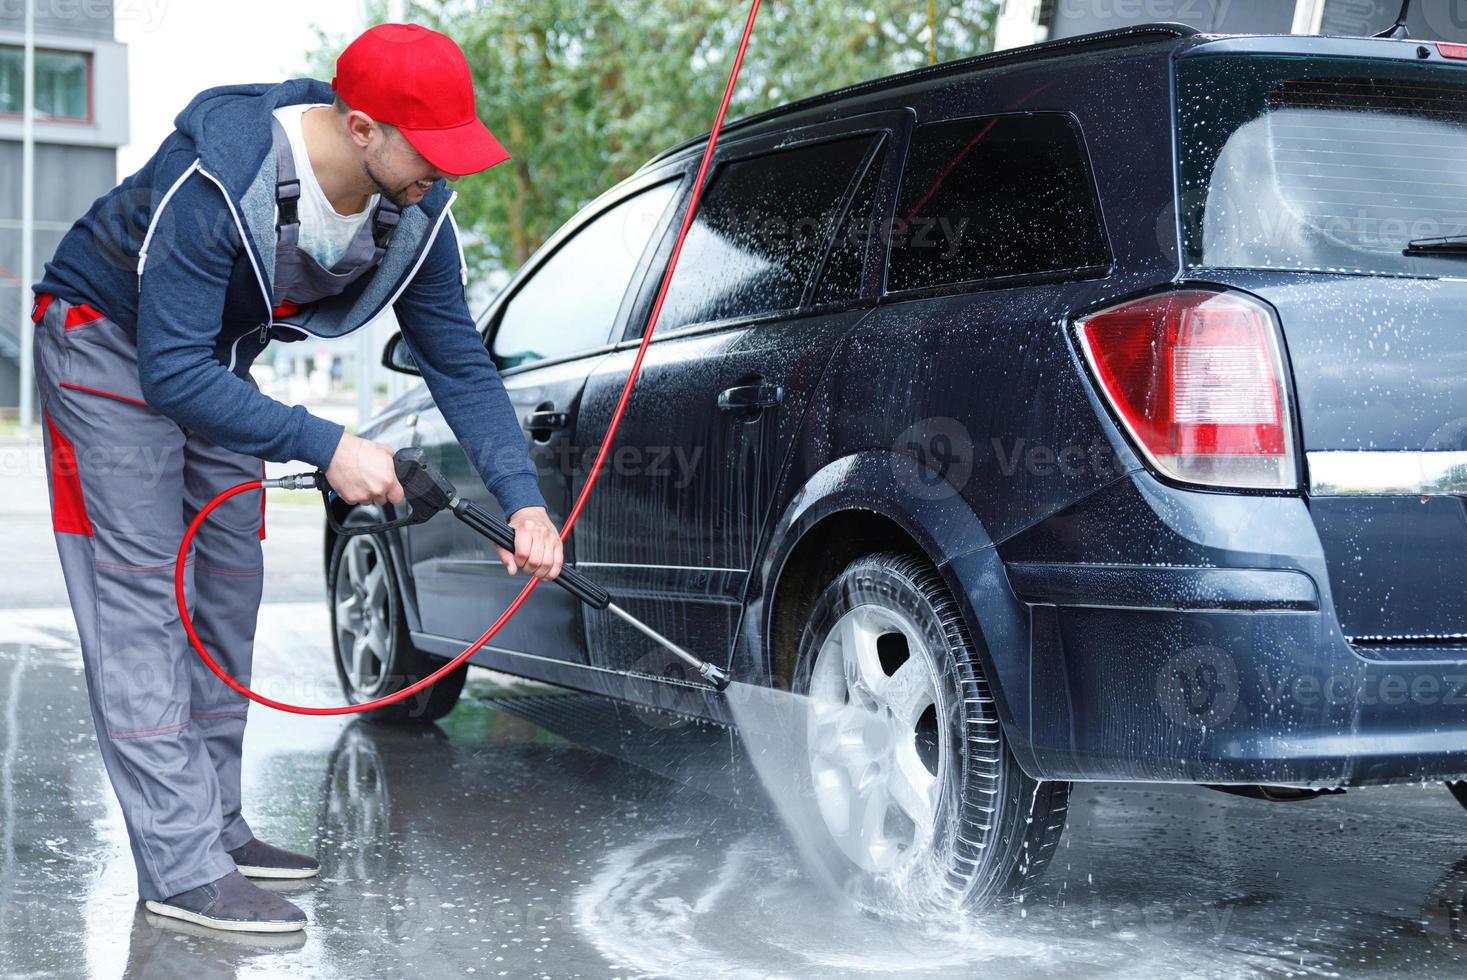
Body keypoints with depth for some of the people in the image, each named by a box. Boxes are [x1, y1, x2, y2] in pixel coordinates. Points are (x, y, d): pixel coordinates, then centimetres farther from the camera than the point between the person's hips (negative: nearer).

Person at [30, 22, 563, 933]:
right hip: (112, 340, -7)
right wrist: (326, 446, -42)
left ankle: (217, 826, 17)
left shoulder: (418, 214, -17)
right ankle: (182, 871, -15)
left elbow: (463, 366, -9)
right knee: (140, 596, -13)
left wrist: (525, 500, -19)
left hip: (216, 357, 7)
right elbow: (171, 373, -38)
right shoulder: (214, 184, -37)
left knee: (228, 586, 7)